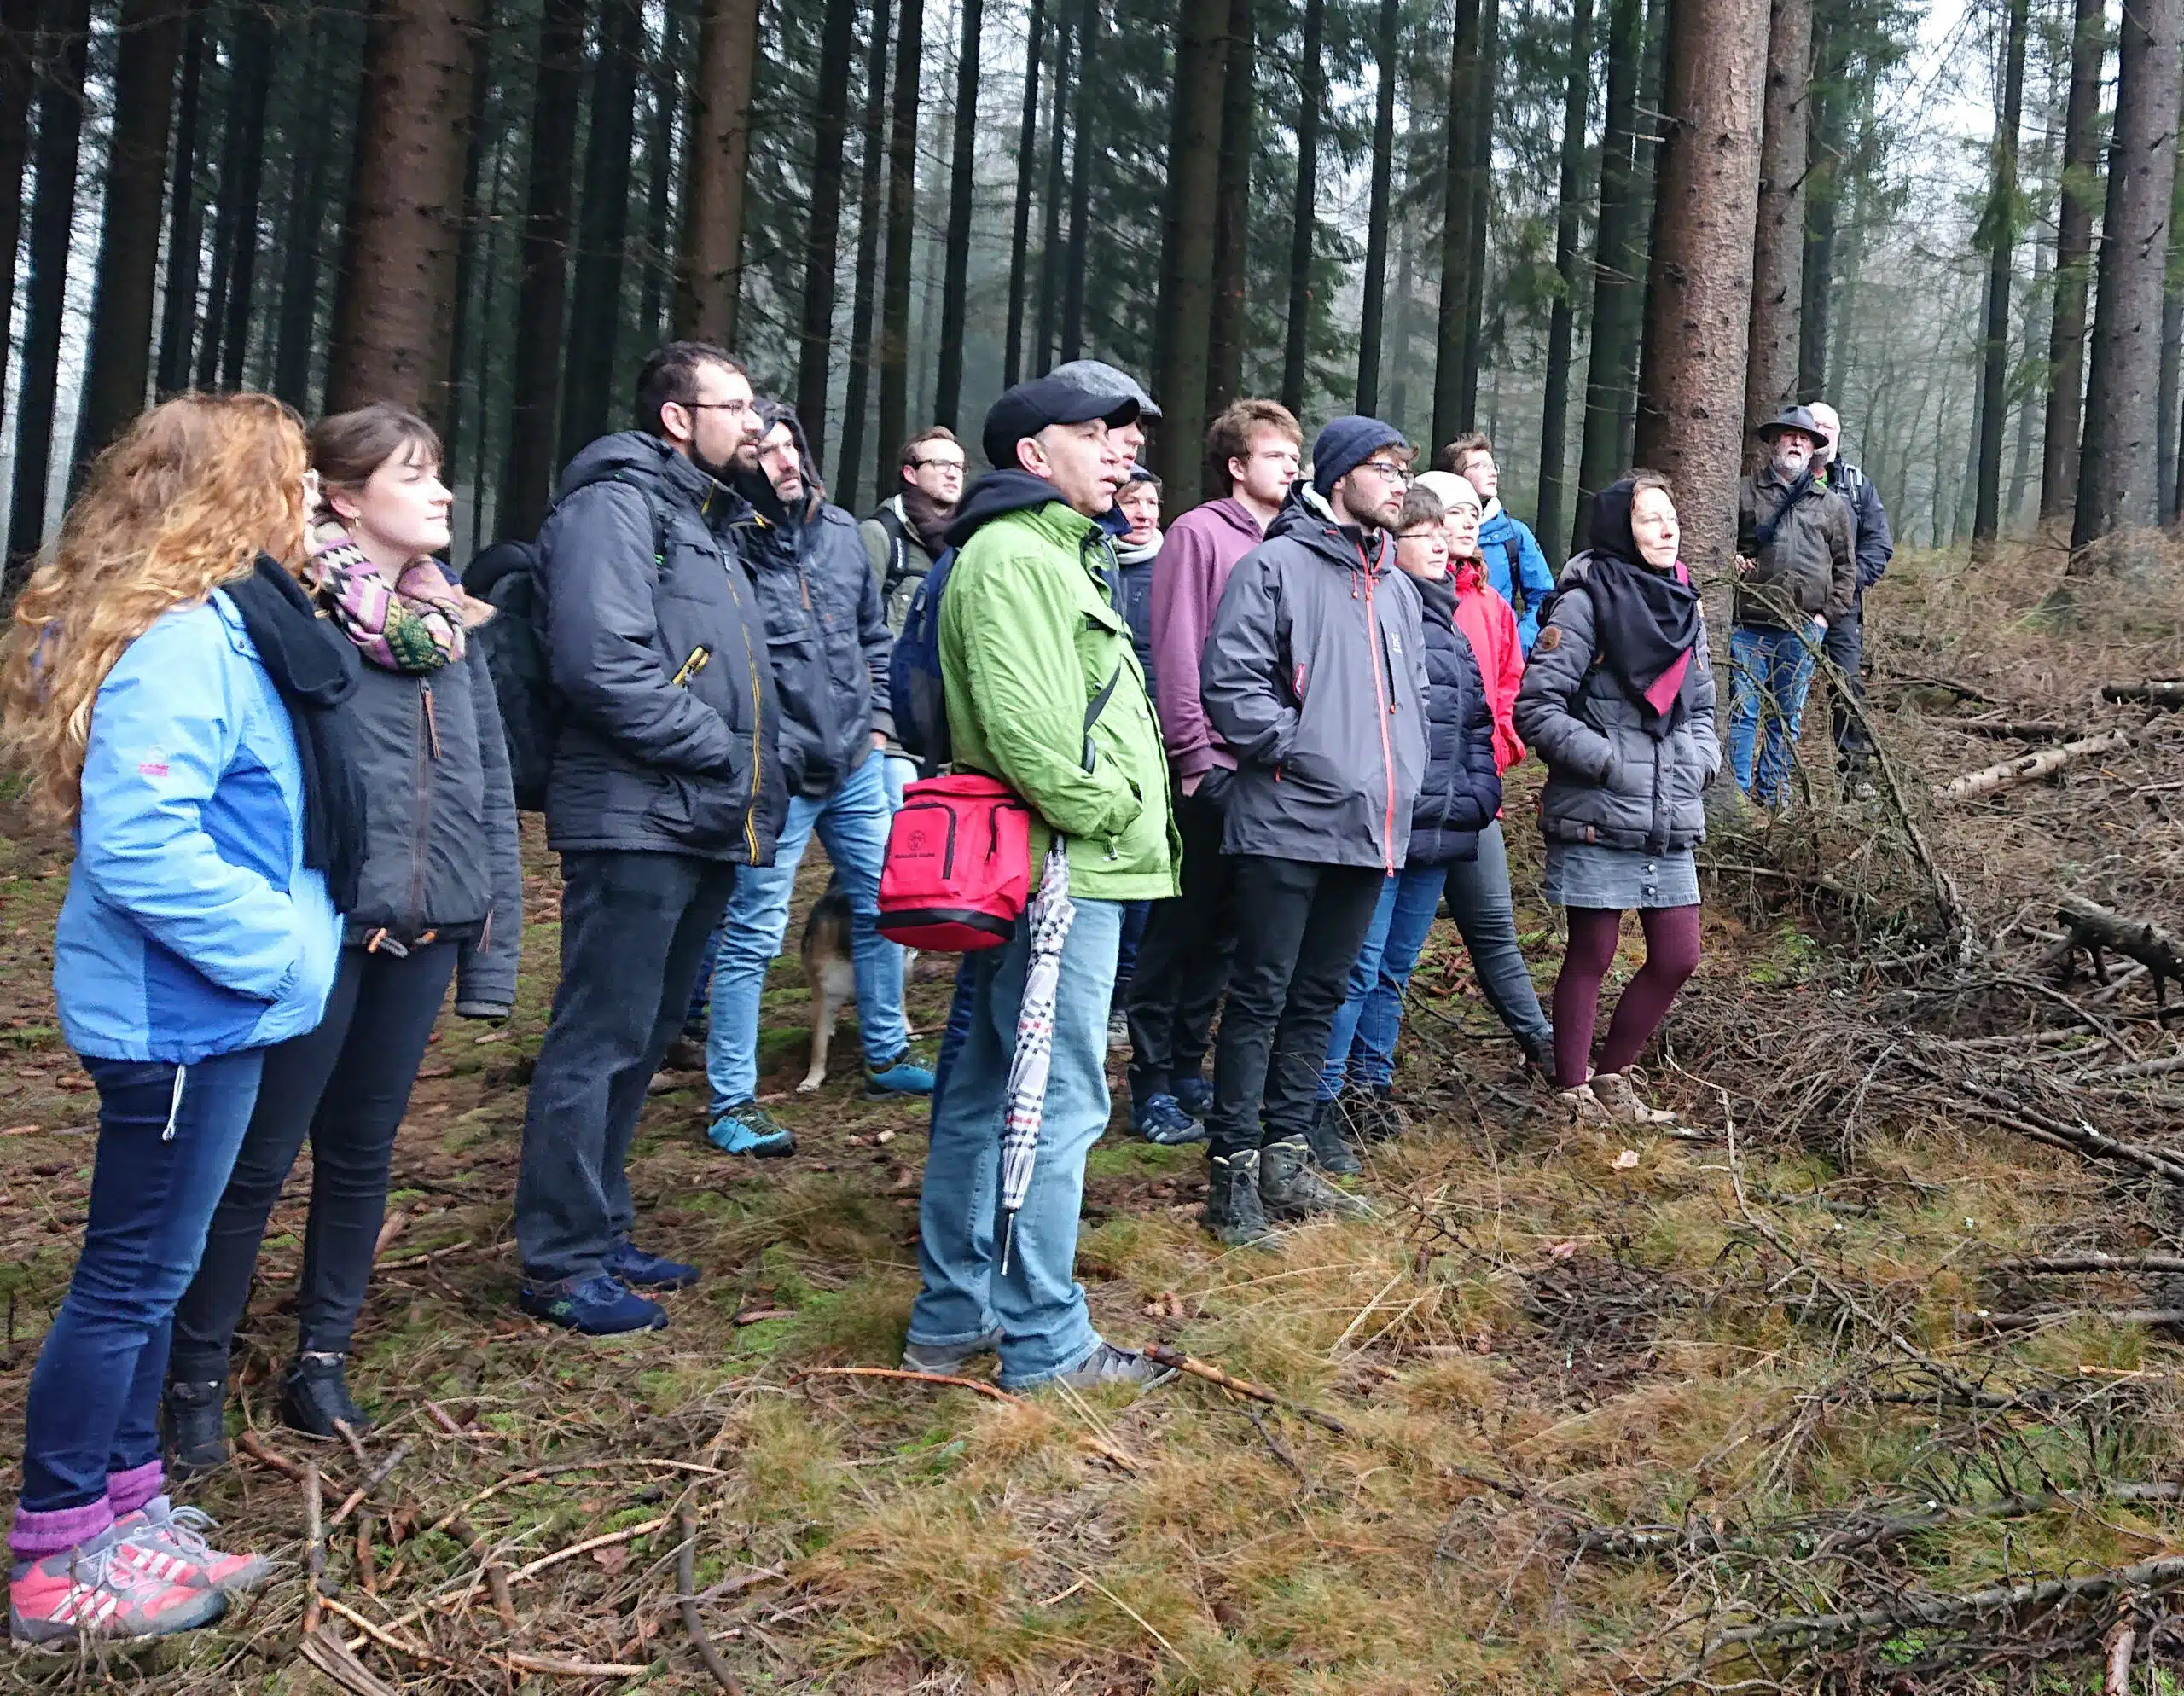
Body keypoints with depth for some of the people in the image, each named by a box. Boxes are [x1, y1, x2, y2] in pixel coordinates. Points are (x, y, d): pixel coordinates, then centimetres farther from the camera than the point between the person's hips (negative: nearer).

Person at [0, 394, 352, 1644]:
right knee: (134, 1277, 2)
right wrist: (280, 949, -20)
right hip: (182, 1013, -10)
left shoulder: (228, 625, 10)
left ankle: (127, 1509, 32)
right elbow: (138, 846, -29)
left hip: (204, 1008, 10)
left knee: (151, 1269, 18)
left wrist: (287, 945, 10)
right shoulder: (183, 641, -21)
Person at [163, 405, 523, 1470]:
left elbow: (491, 786, 11)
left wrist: (495, 942, 8)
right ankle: (195, 1380, 22)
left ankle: (321, 1360, 30)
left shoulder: (453, 622, 10)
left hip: (423, 934, 6)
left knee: (361, 1154, 16)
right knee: (256, 1161, 5)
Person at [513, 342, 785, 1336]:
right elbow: (604, 664, -22)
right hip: (637, 819, -10)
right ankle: (561, 1263, 7)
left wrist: (774, 758, 7)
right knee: (600, 1043, -3)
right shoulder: (617, 503, -9)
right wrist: (728, 757, -17)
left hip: (704, 827, 10)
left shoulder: (709, 521, 22)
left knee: (643, 1038, 16)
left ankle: (599, 1233, 28)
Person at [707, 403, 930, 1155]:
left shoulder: (840, 529, 6)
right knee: (752, 937, -1)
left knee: (882, 907, 17)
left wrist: (877, 719, 12)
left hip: (856, 766, 7)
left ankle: (886, 1057, 35)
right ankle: (732, 1102, 10)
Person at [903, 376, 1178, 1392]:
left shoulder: (1055, 554, 24)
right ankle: (1044, 1343, 7)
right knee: (1057, 1106, -4)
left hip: (1067, 866, 11)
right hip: (1063, 872, -11)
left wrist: (1123, 812, 14)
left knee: (988, 1095, 15)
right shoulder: (1013, 556, -11)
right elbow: (1021, 721, -23)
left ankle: (953, 1317, 26)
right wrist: (1105, 812, -15)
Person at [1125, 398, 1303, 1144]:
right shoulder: (1198, 534, -5)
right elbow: (1175, 651, -10)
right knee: (1181, 926, 1)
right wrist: (1192, 756, -13)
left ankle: (1189, 1067, 24)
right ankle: (1153, 1083, 10)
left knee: (1223, 929, 13)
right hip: (1211, 767, -6)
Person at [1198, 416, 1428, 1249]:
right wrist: (1305, 753, -15)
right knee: (1261, 996, -2)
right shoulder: (1274, 567, -5)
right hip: (1288, 825, -7)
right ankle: (1233, 1170, 6)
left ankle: (1287, 1158, 23)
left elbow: (1413, 692, 25)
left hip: (1368, 829, 7)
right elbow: (1231, 683, -13)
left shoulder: (1396, 585, 18)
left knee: (1320, 995, 13)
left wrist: (1402, 775, 11)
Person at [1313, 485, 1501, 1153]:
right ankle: (1323, 1101, 1)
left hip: (1441, 829, 9)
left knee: (1395, 969, 17)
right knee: (1358, 968, -7)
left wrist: (1480, 793, 13)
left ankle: (1371, 1085, 29)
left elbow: (1478, 722, 23)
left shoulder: (1451, 626, 18)